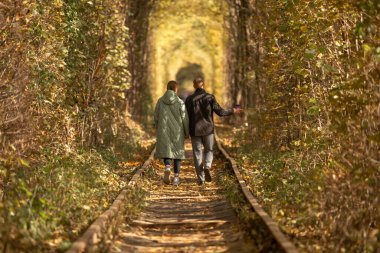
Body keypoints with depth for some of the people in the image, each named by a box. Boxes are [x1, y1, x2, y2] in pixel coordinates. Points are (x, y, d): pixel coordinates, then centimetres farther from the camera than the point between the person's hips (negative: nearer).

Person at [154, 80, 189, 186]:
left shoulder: (160, 101, -1)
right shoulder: (180, 102, -8)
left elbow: (156, 117, 4)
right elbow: (185, 118, -8)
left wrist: (159, 129, 20)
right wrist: (187, 132, 4)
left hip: (164, 131, 1)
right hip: (177, 131, -1)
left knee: (166, 150, 12)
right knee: (177, 152, 11)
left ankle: (167, 167, -19)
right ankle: (176, 177, 10)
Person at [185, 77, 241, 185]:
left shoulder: (189, 99, -3)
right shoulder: (210, 97, -6)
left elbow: (186, 116, -2)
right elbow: (220, 112, -6)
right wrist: (232, 111, 9)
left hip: (195, 130, 0)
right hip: (208, 129, 0)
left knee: (197, 153, 8)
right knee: (209, 150, 17)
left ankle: (201, 178, 5)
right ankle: (207, 166, -12)